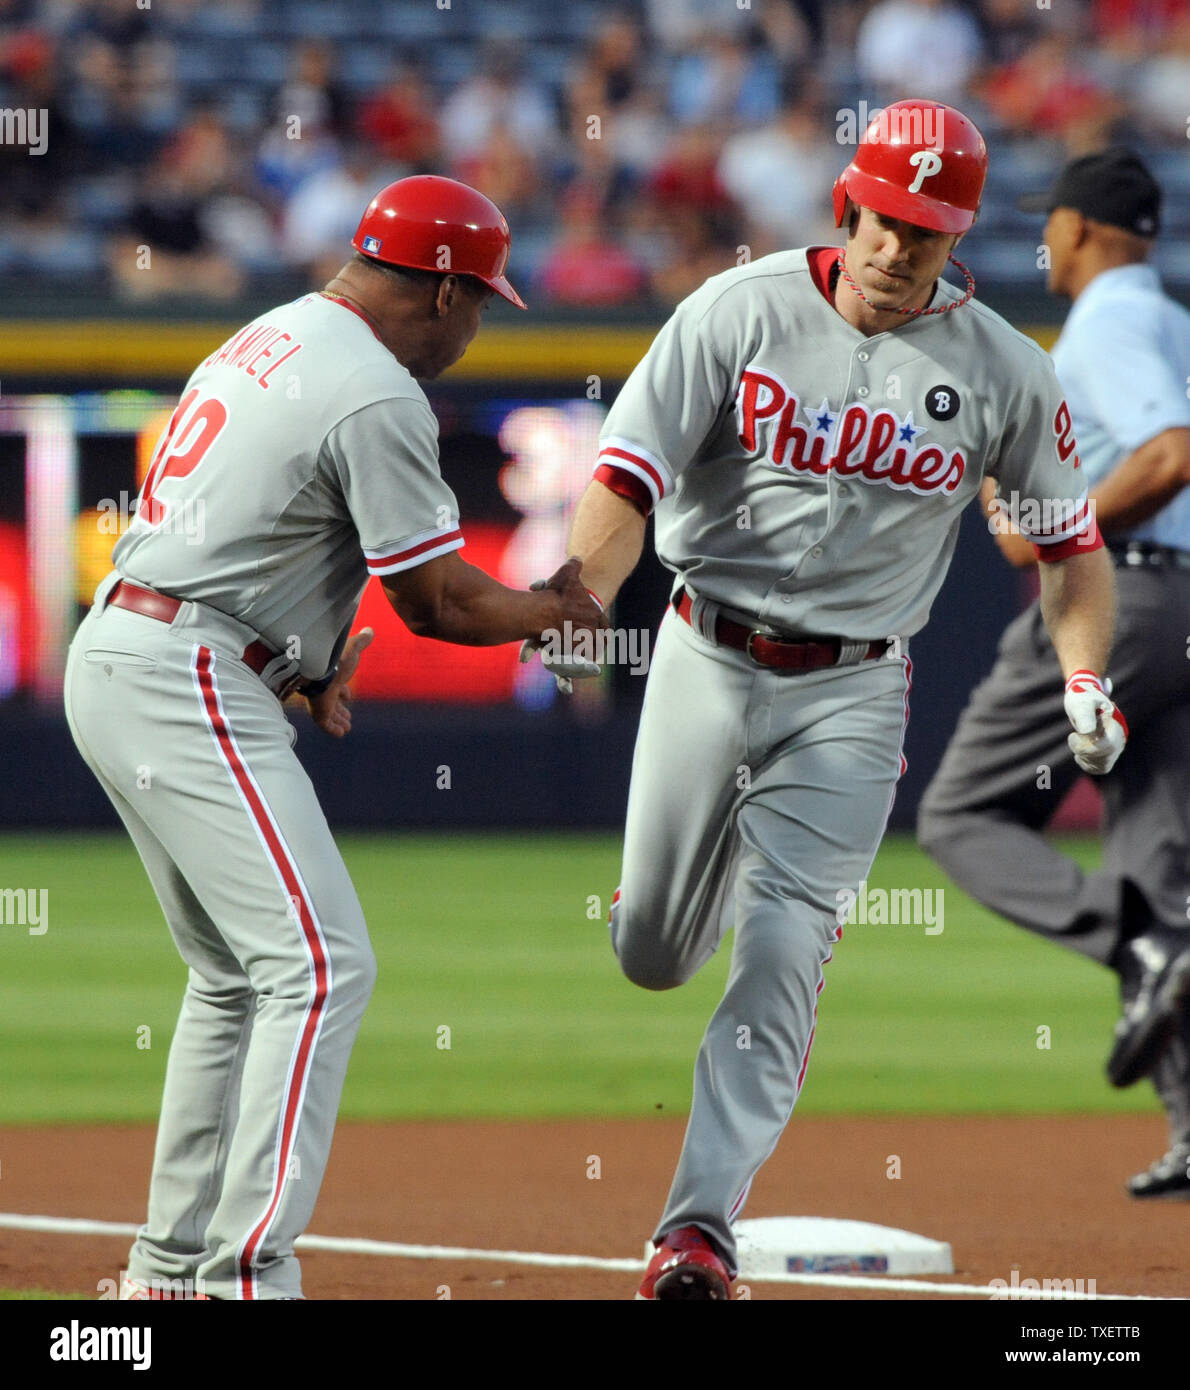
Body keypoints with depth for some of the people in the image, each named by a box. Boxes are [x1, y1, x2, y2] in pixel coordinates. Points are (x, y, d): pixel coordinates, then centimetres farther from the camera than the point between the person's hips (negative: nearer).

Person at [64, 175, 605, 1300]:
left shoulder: (267, 341, 18)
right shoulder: (377, 398, -13)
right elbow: (435, 598, -10)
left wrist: (305, 666, 13)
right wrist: (551, 614, 9)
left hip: (110, 660, 10)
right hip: (191, 688, -10)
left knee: (238, 973, 18)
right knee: (320, 965, -14)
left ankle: (169, 1267, 20)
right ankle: (248, 1272, -23)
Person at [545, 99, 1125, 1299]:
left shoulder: (1001, 371, -5)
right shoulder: (739, 313, -10)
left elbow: (1070, 535, 6)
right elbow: (628, 475, -16)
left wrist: (1085, 680, -9)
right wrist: (577, 603, -34)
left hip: (849, 699, -1)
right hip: (705, 663, 1)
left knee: (780, 963, -12)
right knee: (651, 956, 11)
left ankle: (701, 1223, -11)